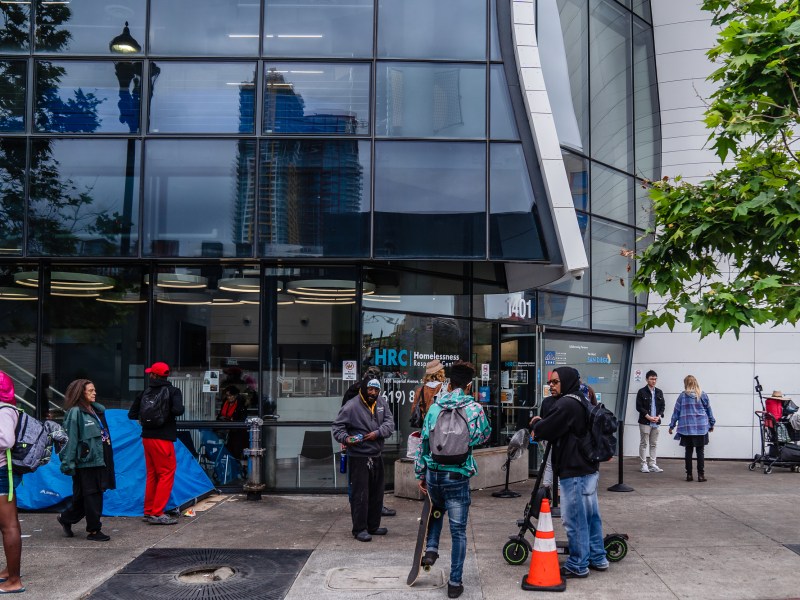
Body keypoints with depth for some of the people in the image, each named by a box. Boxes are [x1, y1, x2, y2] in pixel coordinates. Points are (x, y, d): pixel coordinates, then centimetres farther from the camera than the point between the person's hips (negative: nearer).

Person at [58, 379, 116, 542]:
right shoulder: (75, 412, -10)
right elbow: (71, 439, -13)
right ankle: (94, 530, 8)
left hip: (99, 460, 8)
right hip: (85, 461, -8)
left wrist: (108, 459, 16)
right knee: (91, 495, -1)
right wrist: (69, 463, -16)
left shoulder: (97, 410, 15)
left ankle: (66, 518, 29)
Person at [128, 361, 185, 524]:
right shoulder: (173, 391, -7)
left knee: (152, 474, 16)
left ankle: (148, 511, 21)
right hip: (163, 438, -6)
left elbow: (132, 414, 7)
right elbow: (178, 410, -22)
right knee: (166, 474, -2)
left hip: (147, 437, 6)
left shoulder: (145, 392, 6)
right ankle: (157, 514, -6)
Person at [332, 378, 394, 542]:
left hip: (376, 456, 7)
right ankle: (359, 529, 5)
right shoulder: (352, 406, -12)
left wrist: (378, 433, -19)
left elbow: (390, 422, -1)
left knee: (377, 493, 15)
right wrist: (345, 438, -27)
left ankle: (373, 525, 29)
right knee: (360, 494, -5)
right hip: (359, 457, -6)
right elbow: (337, 426, -8)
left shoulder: (382, 403, 4)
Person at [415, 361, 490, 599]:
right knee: (458, 530, 6)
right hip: (457, 476, -3)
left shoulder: (434, 407, 2)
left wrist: (420, 474, 13)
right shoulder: (474, 408, -7)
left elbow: (424, 442, 5)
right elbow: (485, 435, 9)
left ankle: (431, 549, 18)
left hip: (433, 473, 3)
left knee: (436, 510, 32)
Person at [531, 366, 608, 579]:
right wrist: (542, 427, 10)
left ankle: (578, 565, 6)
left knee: (574, 518, -2)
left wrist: (537, 422, 3)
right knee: (590, 515, 17)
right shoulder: (582, 402, 15)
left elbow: (544, 431, -18)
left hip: (574, 472, -10)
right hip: (589, 468, 10)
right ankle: (597, 558, 27)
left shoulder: (566, 404, -18)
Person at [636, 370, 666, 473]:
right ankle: (643, 465, 4)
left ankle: (652, 464, 13)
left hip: (656, 422, 5)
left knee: (653, 444, 8)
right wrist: (648, 417, -14)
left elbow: (663, 406, 12)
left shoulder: (659, 392, 10)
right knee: (644, 443, 0)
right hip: (645, 422, -5)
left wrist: (658, 416, -4)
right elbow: (639, 407, -7)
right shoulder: (642, 392, -4)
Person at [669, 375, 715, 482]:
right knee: (700, 451, 4)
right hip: (701, 428, 0)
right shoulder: (703, 395, 0)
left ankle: (689, 474, 8)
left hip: (687, 428, 0)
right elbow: (709, 410, 8)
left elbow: (676, 411, 2)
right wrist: (711, 424, 20)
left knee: (688, 451, 6)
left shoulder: (682, 396, -1)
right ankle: (701, 475, 1)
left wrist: (672, 426, 10)